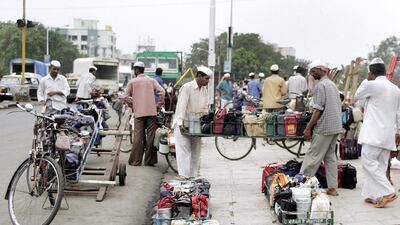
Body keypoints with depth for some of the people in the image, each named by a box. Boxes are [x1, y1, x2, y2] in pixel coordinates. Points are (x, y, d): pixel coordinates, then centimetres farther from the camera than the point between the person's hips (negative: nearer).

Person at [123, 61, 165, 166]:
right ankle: (150, 160, 6)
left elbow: (125, 96, 1)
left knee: (138, 136, 2)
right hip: (152, 112, 1)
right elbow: (162, 92, -2)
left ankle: (135, 161, 4)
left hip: (139, 112, -1)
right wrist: (159, 105, 6)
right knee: (151, 135, 4)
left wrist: (132, 105, 14)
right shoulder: (151, 80, 10)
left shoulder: (132, 82, 5)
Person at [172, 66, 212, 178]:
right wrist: (180, 124, -24)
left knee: (195, 153, 9)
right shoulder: (187, 87, -13)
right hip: (183, 126, -7)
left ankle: (192, 177, 16)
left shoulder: (204, 90, 10)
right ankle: (184, 177, -6)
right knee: (184, 152, -7)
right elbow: (181, 106, -18)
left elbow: (205, 108, 13)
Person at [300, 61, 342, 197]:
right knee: (330, 156, 11)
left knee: (313, 156, -4)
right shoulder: (333, 85, 17)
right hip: (336, 127, 9)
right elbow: (339, 107, 19)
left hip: (324, 127, -9)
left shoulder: (321, 85, -11)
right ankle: (332, 188, 11)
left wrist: (308, 128, -13)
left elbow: (318, 109, -17)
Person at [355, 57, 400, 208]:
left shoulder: (372, 85, -10)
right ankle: (373, 195, 13)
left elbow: (358, 95, 8)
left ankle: (387, 192, -13)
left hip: (374, 132, -8)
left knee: (368, 161, -6)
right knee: (380, 164, 10)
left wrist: (366, 80, 15)